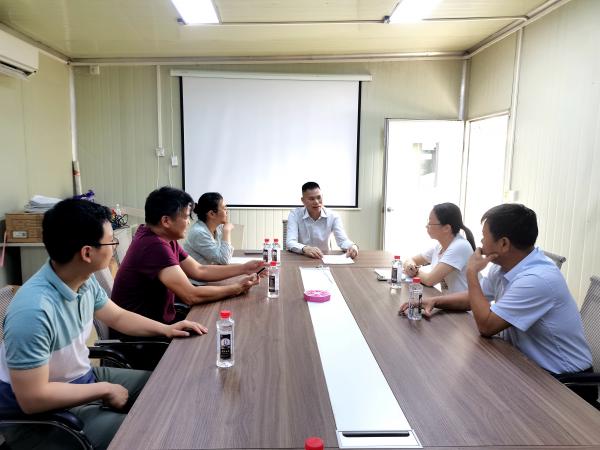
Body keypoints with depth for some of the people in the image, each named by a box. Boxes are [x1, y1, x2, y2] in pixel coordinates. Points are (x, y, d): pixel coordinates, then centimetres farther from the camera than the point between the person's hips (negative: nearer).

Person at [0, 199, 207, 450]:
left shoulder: (85, 281, -7)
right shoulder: (34, 310, -34)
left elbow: (118, 316, 11)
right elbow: (33, 398, -31)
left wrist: (165, 329, -2)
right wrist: (104, 390, -20)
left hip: (82, 380, 8)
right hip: (40, 415, -8)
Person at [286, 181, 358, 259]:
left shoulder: (333, 216, -3)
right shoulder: (295, 214, -8)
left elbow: (343, 240, -11)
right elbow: (290, 242, -19)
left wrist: (352, 246, -34)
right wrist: (305, 249, -39)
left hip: (324, 258, 2)